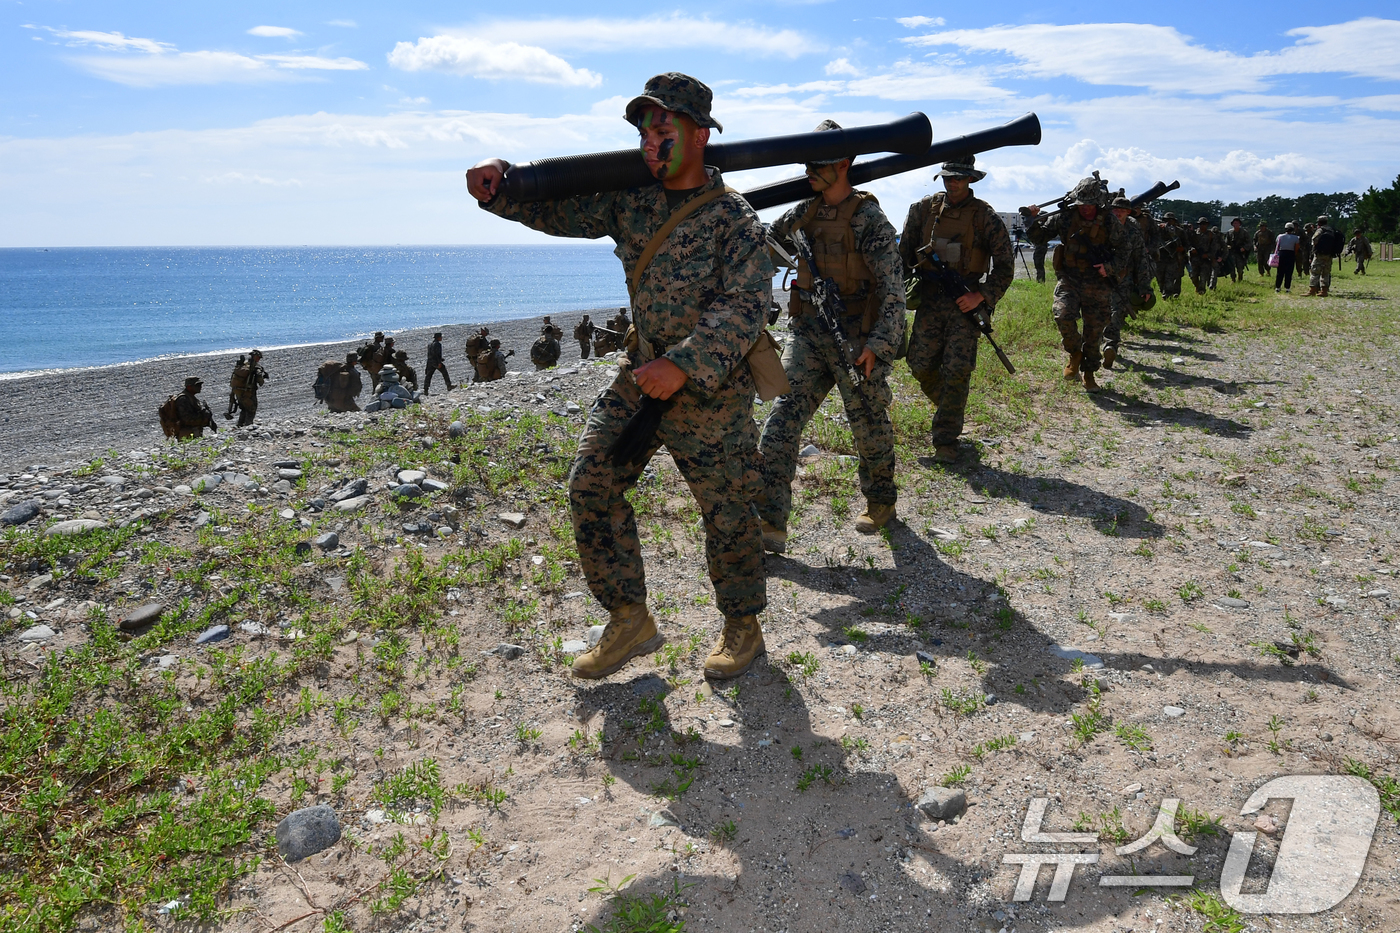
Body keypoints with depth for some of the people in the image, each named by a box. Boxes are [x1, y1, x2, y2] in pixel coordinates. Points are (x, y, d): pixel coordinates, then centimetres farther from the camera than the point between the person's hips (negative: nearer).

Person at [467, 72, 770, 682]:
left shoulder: (734, 220, -13)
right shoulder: (630, 196, 4)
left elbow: (746, 306, -20)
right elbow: (556, 209, 5)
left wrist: (684, 364, -29)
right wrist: (498, 185, -14)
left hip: (712, 385, -6)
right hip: (643, 371, 6)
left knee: (728, 512, 4)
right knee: (591, 484, 1)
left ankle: (742, 627, 26)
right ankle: (629, 621, 13)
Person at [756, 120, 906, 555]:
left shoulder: (868, 218, -11)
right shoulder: (802, 213, 8)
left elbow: (892, 287, -15)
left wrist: (879, 344, -22)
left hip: (855, 339, -5)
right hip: (808, 335, 5)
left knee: (870, 426, 10)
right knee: (783, 419, -7)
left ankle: (881, 503, 35)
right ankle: (769, 522, -9)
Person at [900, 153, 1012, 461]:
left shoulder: (986, 216, -3)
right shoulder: (923, 209, 5)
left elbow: (1004, 266, -2)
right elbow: (905, 252, 15)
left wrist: (981, 296, -13)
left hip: (965, 302, -3)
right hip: (929, 300, 3)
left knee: (958, 370, -8)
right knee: (921, 366, 3)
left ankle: (946, 439, 1)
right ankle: (948, 409, 33)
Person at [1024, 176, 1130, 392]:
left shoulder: (1109, 222, -2)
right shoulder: (1065, 217, -2)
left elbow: (1124, 250, 6)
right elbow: (1038, 237, 3)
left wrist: (1110, 267, -11)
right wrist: (1033, 219, -15)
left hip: (1097, 286, 0)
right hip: (1069, 281, 0)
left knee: (1094, 332, 6)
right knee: (1063, 316, -26)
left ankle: (1088, 374, 24)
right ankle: (1075, 354, 2)